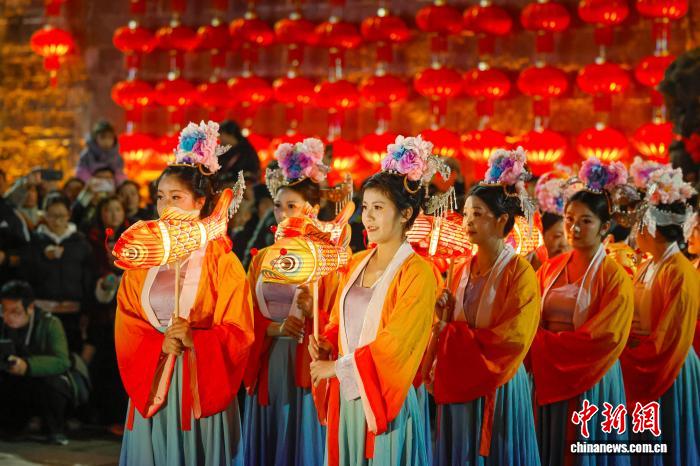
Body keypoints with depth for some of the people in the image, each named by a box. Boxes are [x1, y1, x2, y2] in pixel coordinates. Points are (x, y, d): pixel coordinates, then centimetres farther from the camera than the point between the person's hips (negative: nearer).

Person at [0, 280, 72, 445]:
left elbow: (62, 362, -33)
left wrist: (27, 365, -50)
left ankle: (56, 431, -10)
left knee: (51, 381, -35)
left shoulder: (49, 324, -18)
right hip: (15, 388, 4)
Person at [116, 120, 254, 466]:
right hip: (150, 384, 4)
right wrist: (160, 345, -14)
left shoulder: (221, 261, -3)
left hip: (200, 386, -3)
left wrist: (194, 340, -24)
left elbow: (238, 332, -7)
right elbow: (125, 326, 5)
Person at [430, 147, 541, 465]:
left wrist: (449, 331, -12)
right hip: (458, 388, 6)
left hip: (498, 390, -6)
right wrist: (442, 318, -7)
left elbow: (509, 340, -16)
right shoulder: (463, 270, 10)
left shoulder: (520, 272, -10)